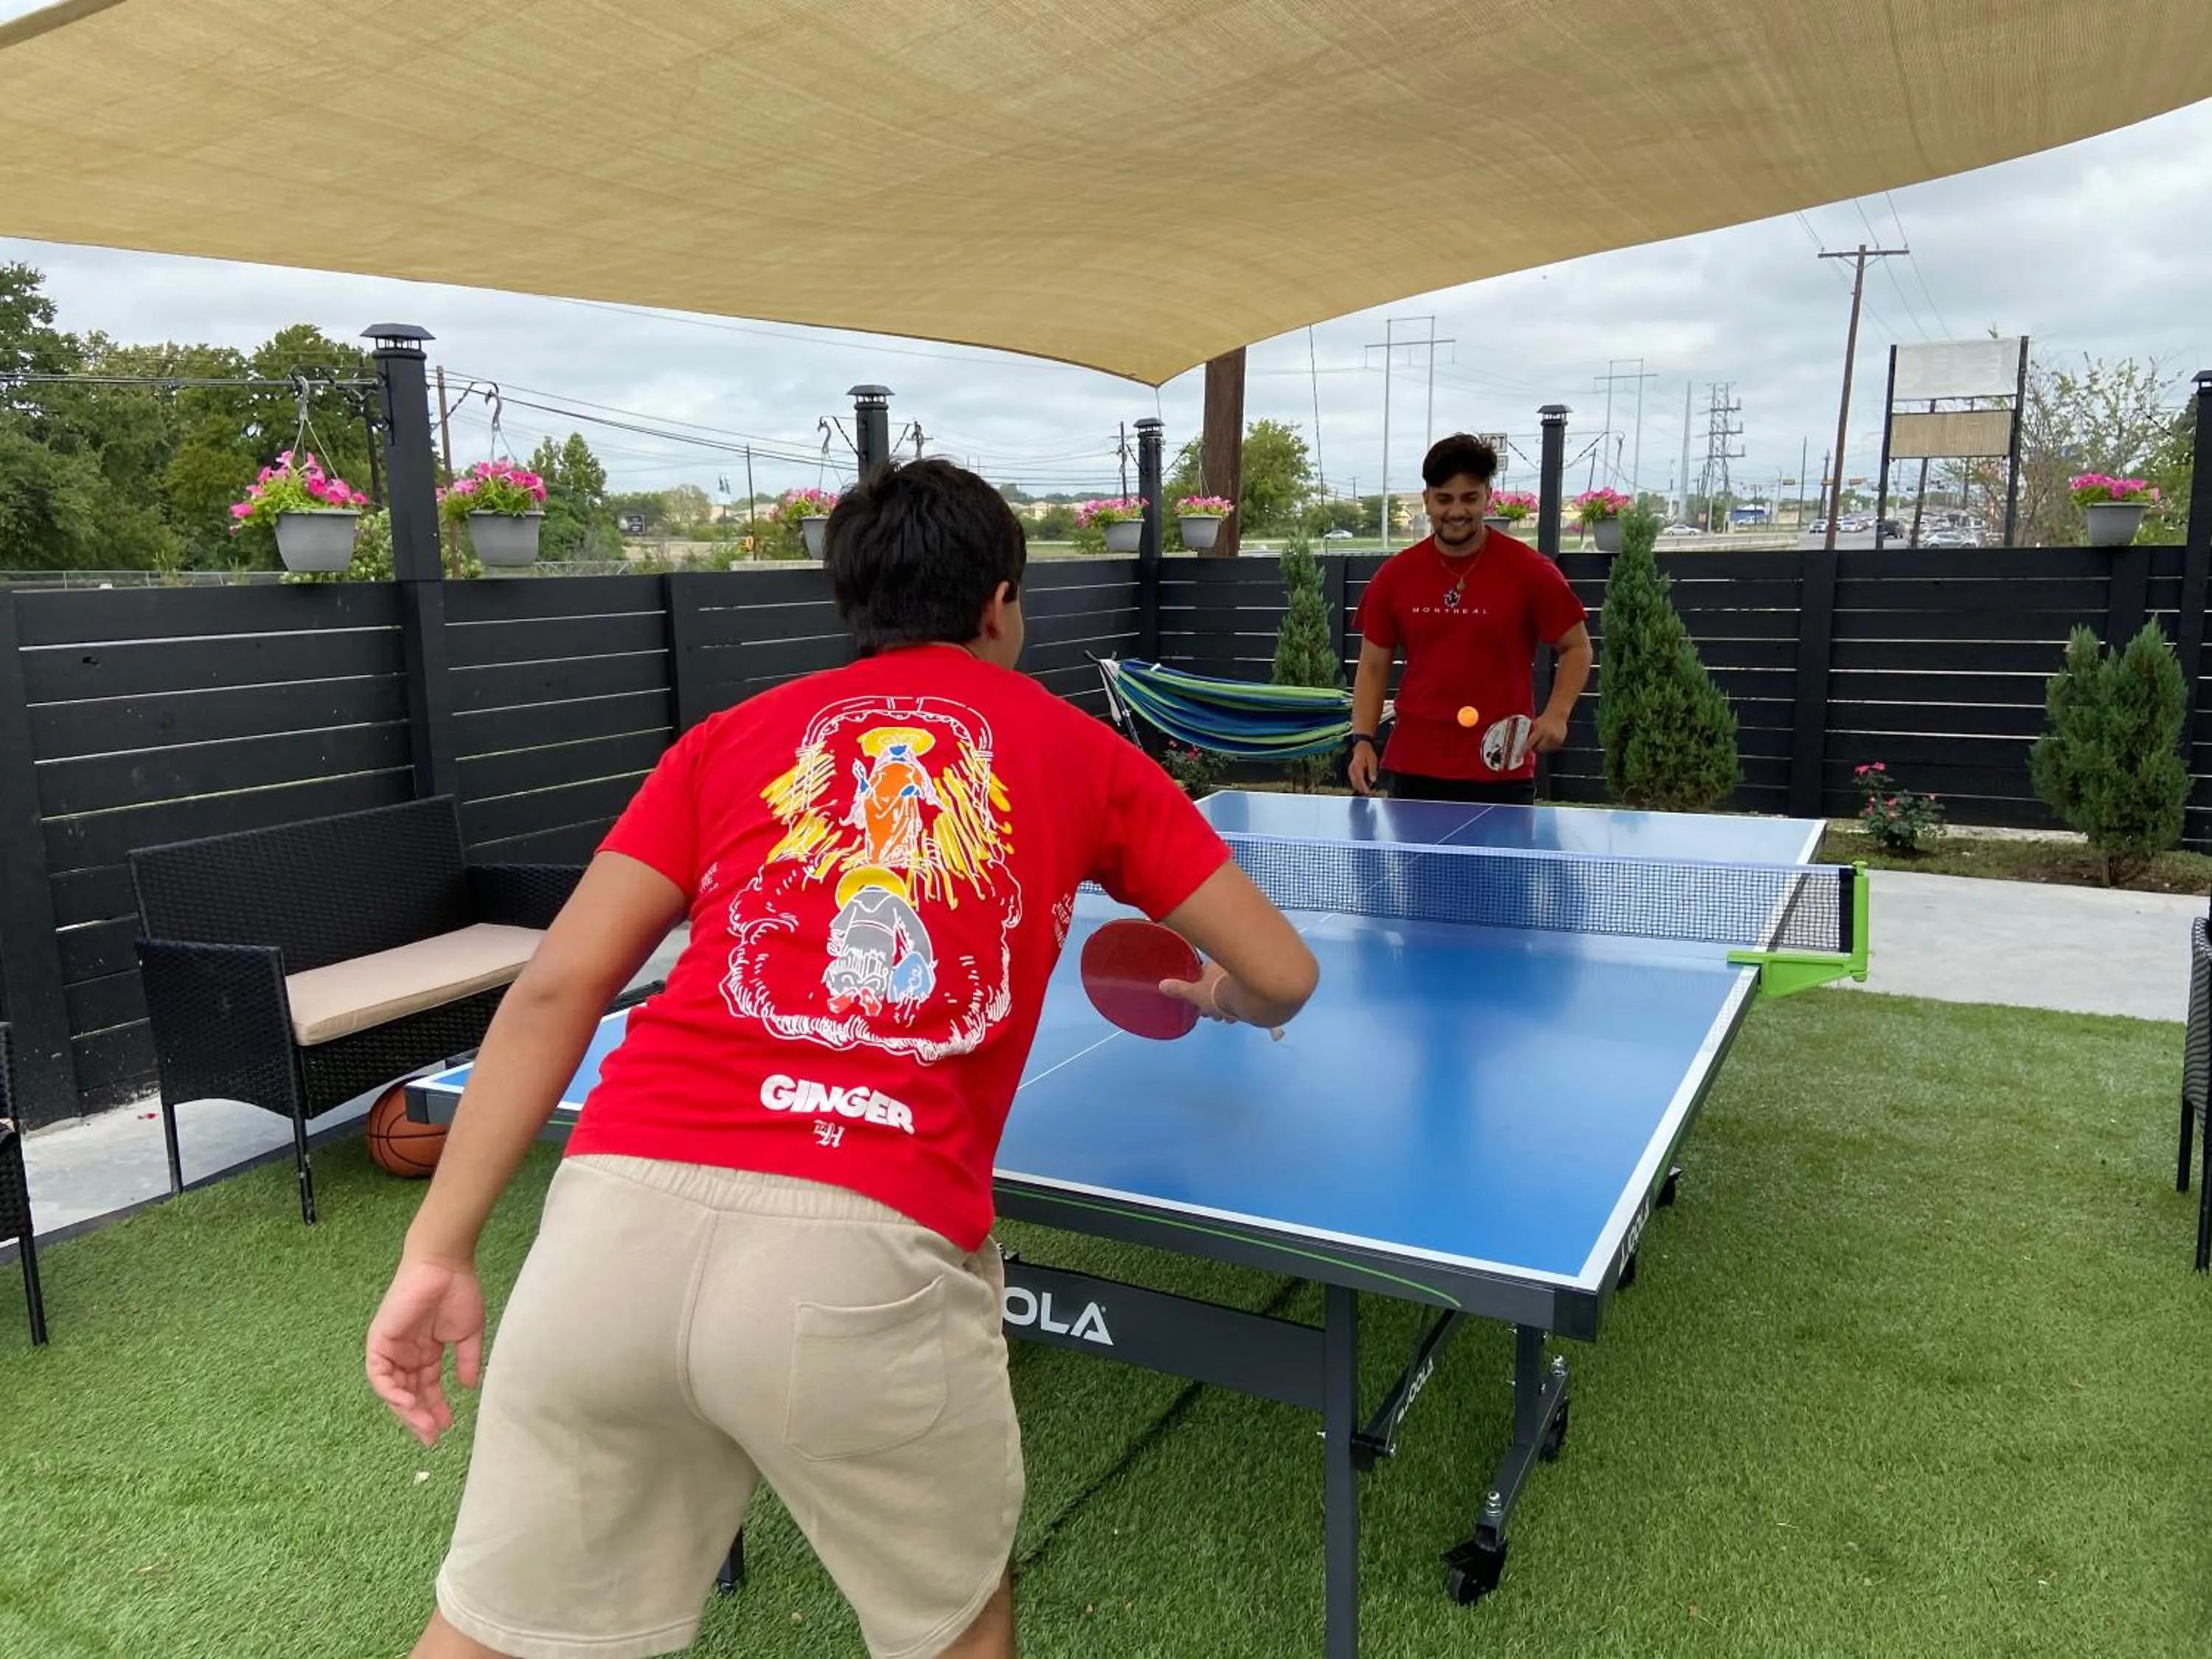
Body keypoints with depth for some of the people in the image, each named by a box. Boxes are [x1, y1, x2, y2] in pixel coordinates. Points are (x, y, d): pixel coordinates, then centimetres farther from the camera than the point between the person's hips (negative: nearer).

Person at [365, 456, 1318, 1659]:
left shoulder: (730, 737, 20)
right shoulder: (1078, 751, 17)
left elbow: (555, 993, 12)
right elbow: (1283, 977, 21)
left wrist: (438, 1251, 15)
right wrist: (1216, 998, 44)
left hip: (619, 1207, 3)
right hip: (867, 1252, -2)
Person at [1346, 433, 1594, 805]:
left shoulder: (1530, 571, -4)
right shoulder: (1395, 576, 3)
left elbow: (1576, 648, 5)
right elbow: (1373, 667, 9)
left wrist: (1556, 713, -11)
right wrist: (1362, 739, -4)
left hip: (1502, 773, -2)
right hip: (1413, 772, 2)